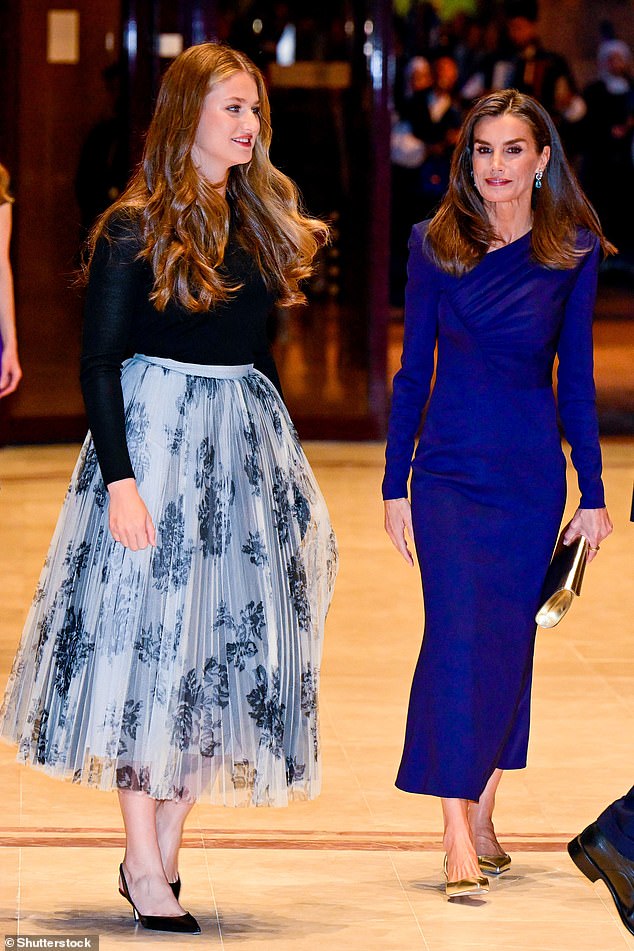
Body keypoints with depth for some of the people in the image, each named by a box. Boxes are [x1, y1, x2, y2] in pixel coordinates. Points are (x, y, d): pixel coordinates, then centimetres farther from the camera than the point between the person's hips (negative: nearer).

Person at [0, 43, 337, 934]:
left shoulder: (261, 219, 11)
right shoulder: (136, 228, -8)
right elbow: (99, 364, -10)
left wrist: (286, 461, 17)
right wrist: (120, 480, -17)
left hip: (244, 443, 7)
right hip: (156, 438, -6)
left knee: (228, 647, 5)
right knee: (148, 643, -4)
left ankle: (166, 849, 13)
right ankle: (145, 867, 4)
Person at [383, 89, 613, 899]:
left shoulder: (574, 252, 1)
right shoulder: (435, 245, 1)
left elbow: (576, 377, 5)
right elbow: (413, 369, 4)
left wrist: (593, 492, 4)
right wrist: (395, 482, 3)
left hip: (532, 472, 1)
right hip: (449, 468, -1)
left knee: (510, 639, 7)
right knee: (456, 636, -10)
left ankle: (483, 816, 21)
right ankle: (458, 839, -11)